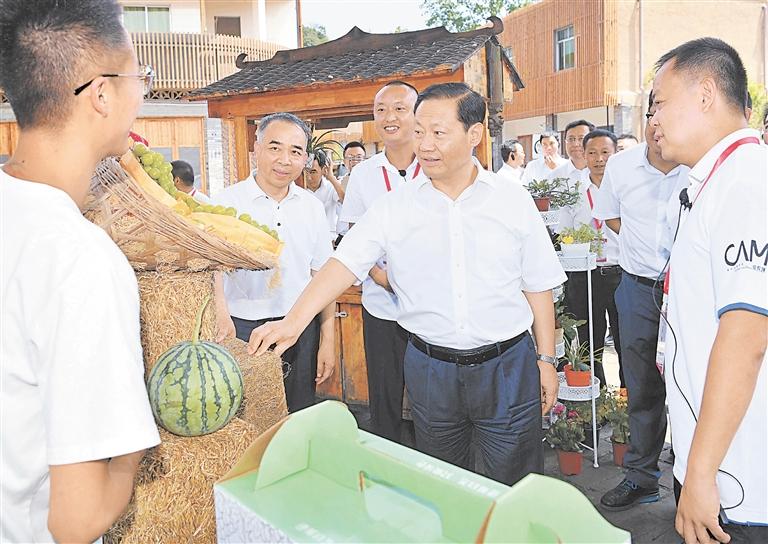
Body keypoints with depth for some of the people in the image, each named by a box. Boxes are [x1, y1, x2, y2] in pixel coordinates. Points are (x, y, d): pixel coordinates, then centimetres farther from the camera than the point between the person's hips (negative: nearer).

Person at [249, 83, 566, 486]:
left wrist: (546, 359, 3)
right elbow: (344, 263, -11)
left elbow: (538, 286, 3)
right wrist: (293, 322, -23)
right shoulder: (394, 207, -3)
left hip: (506, 366, -1)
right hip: (430, 368, 1)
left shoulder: (514, 201, -2)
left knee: (515, 487, 11)